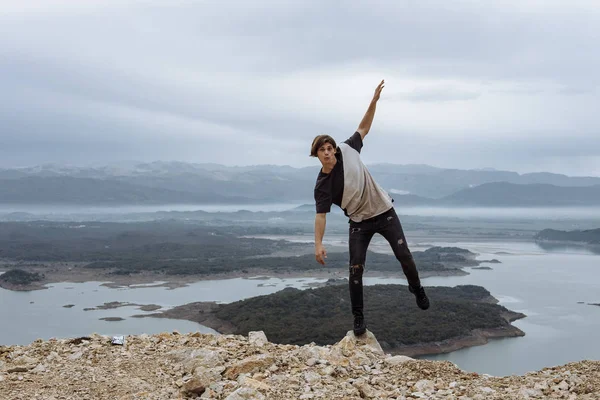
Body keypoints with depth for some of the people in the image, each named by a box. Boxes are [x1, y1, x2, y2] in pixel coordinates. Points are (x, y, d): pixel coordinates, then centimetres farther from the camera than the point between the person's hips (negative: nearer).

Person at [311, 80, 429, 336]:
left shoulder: (348, 151, -11)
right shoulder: (322, 186, -16)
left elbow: (363, 128, 1)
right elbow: (321, 215, -18)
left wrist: (374, 100, -6)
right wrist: (318, 244, -29)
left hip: (384, 212, 2)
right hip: (359, 222, -1)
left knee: (404, 255, 0)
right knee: (355, 268, -9)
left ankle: (417, 289, 30)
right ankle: (358, 318, 3)